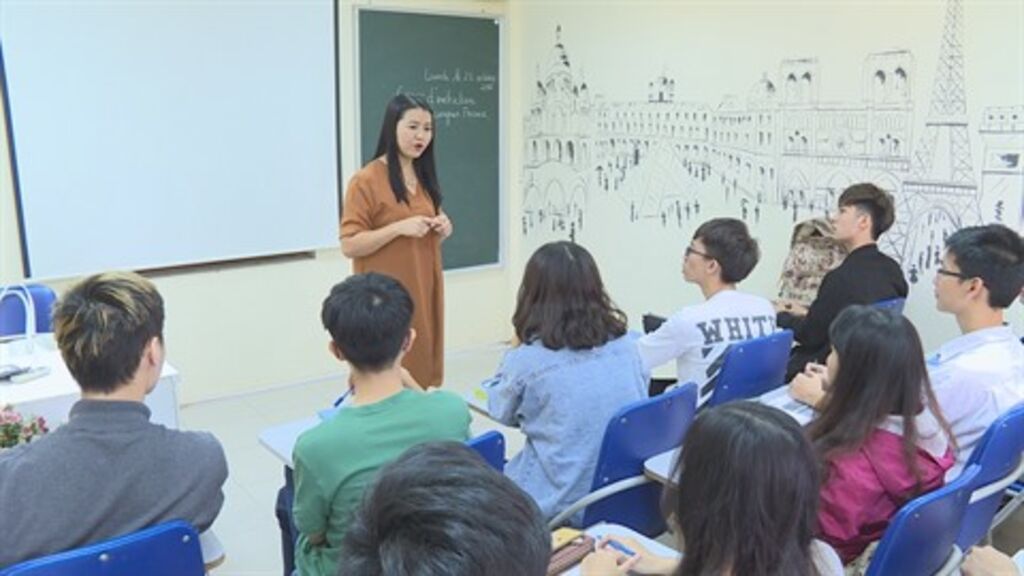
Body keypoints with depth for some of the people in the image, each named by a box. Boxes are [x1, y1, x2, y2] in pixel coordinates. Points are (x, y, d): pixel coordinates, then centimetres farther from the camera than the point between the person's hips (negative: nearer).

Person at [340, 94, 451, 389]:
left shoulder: (424, 177, 14)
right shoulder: (366, 180, -10)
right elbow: (349, 246, -13)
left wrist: (442, 228, 2)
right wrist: (399, 227, -22)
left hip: (423, 292, 7)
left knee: (419, 371, 8)